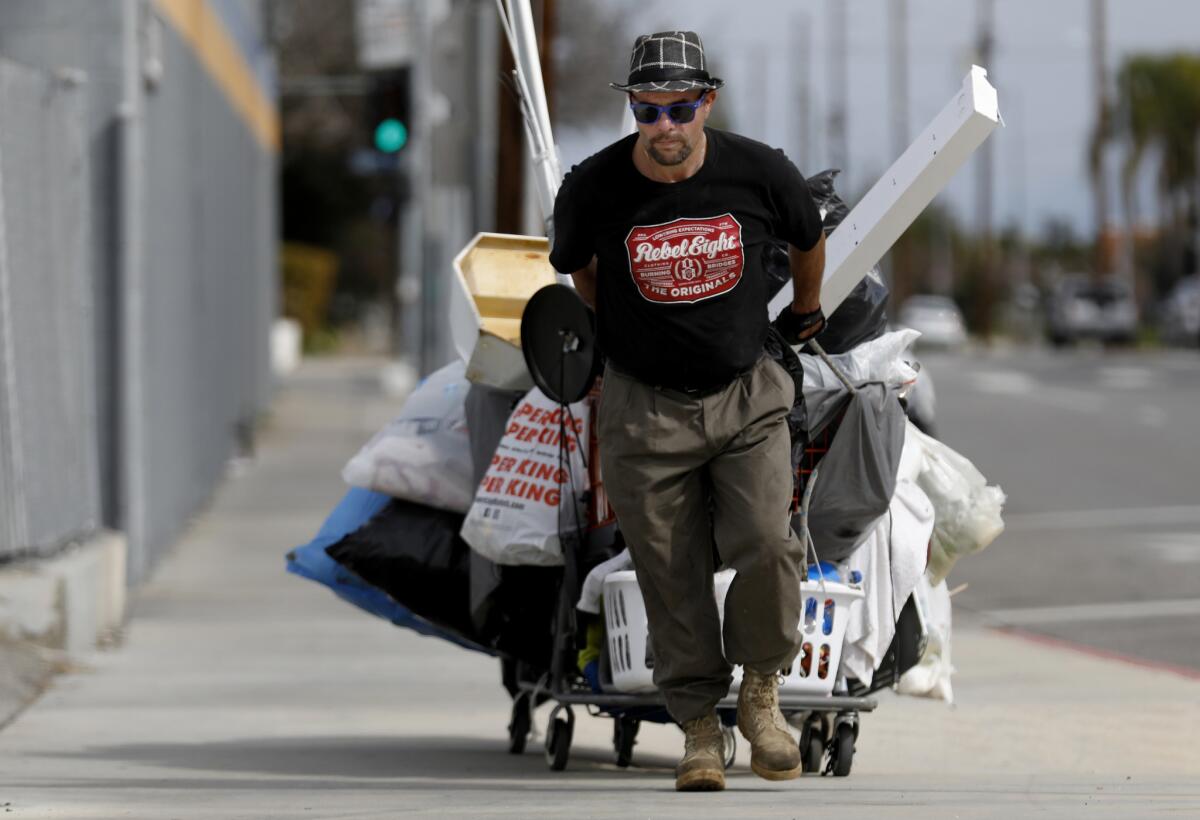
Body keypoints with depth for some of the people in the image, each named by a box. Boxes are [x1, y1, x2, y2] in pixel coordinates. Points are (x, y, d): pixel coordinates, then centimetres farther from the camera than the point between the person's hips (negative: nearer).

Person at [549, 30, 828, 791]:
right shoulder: (593, 188, -12)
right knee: (673, 578, 0)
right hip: (644, 406, 0)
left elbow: (809, 238, 13)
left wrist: (806, 312, 27)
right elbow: (577, 265, 12)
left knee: (765, 547, -16)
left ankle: (761, 692, 7)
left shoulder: (759, 172, -10)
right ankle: (700, 728, 13)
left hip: (747, 393, 0)